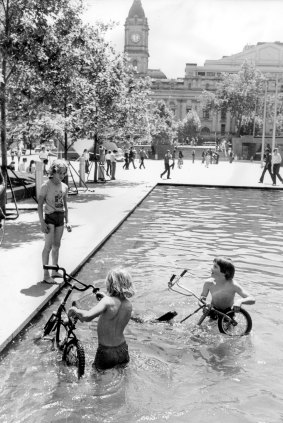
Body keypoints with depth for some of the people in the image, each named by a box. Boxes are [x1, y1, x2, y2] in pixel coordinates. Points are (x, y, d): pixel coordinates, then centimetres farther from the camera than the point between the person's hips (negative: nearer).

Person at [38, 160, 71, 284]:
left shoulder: (64, 187, 7)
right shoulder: (46, 186, -10)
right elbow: (40, 205, -10)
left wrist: (67, 222, 12)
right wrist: (42, 222, -16)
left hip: (60, 217, 6)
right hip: (50, 217, -6)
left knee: (57, 246, 12)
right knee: (48, 246, -7)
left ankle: (55, 272, 24)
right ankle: (46, 275, 0)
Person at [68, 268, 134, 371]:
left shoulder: (108, 301, -23)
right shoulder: (129, 305, -5)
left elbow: (87, 316, -36)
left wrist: (75, 310, -18)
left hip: (106, 352, -5)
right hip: (123, 350, 5)